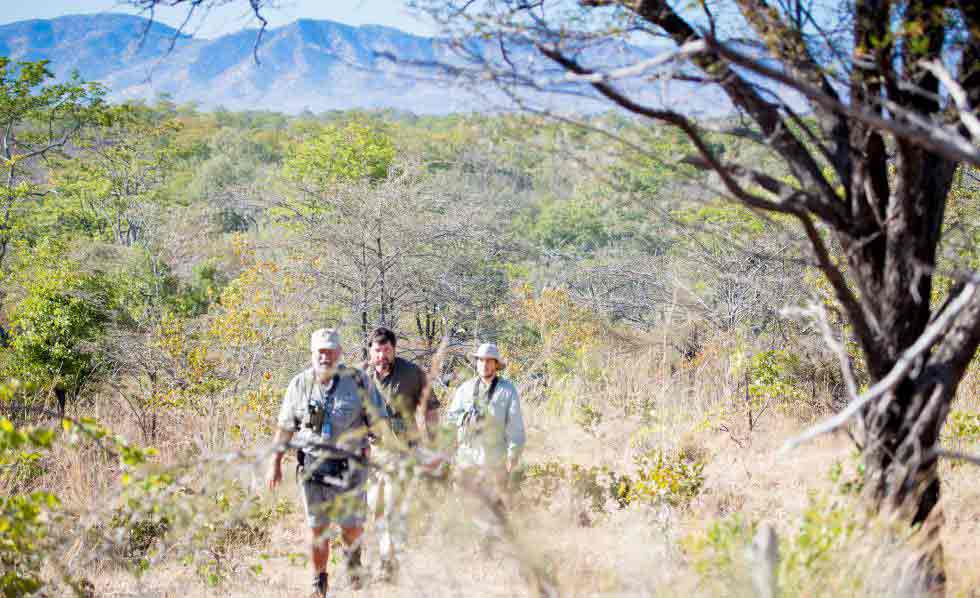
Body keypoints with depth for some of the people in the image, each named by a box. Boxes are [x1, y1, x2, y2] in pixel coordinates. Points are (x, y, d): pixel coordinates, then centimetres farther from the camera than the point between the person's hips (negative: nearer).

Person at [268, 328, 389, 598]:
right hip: (312, 468, 2)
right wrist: (276, 463, 10)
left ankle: (353, 556, 36)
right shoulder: (300, 384, 3)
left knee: (352, 528, 2)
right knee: (317, 529, 4)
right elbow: (285, 426, 11)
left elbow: (379, 421, 0)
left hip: (349, 467, -1)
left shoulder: (358, 381, -4)